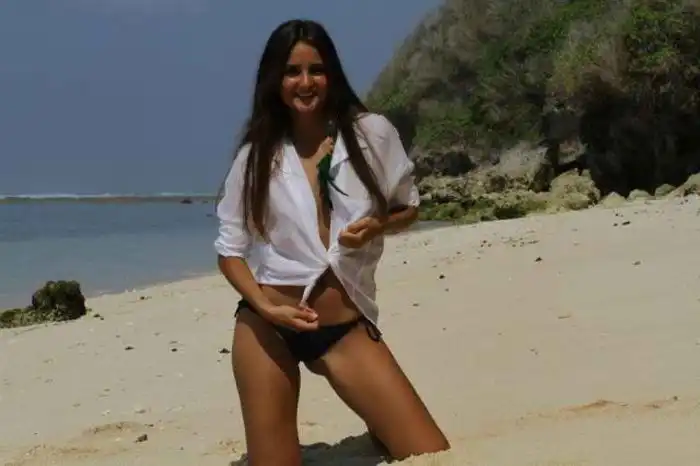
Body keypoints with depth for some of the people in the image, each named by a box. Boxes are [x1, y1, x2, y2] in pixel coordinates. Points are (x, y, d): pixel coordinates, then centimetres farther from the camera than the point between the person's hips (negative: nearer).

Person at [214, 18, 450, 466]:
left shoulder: (371, 132, -1)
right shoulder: (256, 153, 1)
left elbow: (408, 207, 11)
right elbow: (230, 248, 4)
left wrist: (376, 226, -12)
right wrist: (264, 306, -14)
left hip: (346, 328, 0)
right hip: (267, 328, 0)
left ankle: (378, 428, 23)